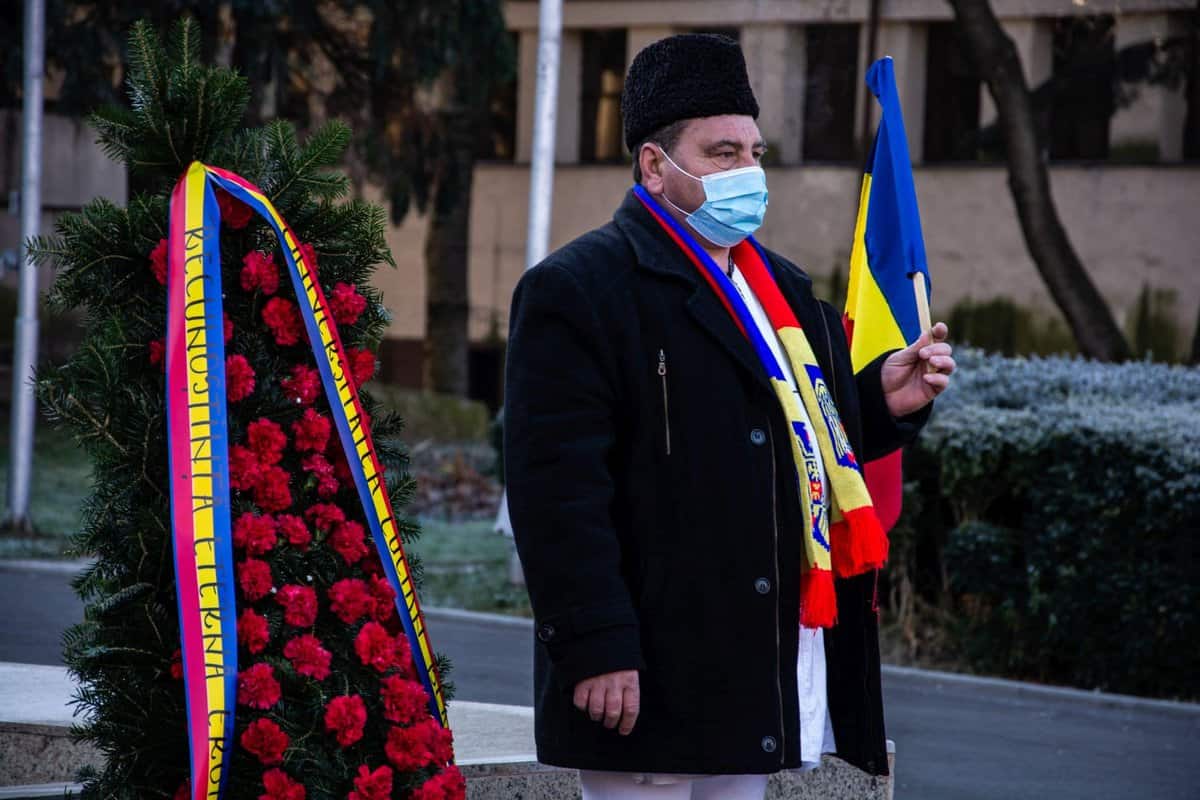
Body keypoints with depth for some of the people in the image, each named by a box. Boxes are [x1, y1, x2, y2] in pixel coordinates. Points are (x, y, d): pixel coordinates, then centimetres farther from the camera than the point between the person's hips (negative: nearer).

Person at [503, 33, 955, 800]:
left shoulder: (783, 289, 18)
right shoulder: (576, 291, -10)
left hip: (757, 671, 8)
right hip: (648, 678, -8)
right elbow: (557, 486, -17)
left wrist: (883, 401, 2)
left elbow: (814, 438, 25)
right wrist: (596, 648, -23)